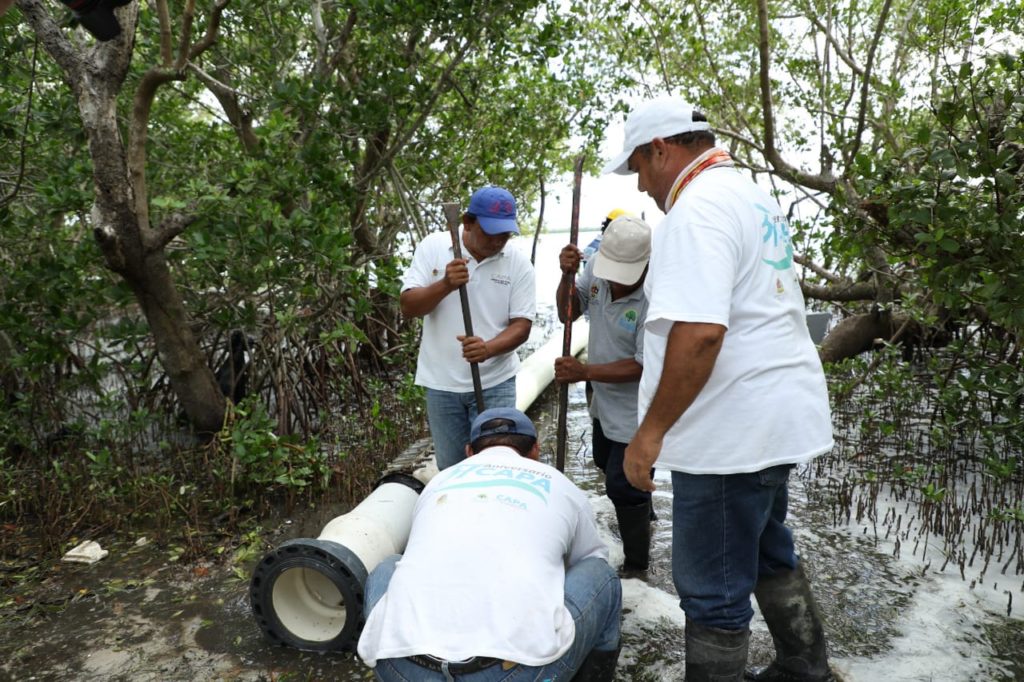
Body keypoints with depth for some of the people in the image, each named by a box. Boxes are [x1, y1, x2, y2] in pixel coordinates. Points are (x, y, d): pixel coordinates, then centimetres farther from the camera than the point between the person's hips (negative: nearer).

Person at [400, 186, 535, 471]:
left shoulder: (518, 263, -6)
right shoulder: (433, 247, -6)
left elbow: (522, 325, -8)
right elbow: (408, 307, -10)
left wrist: (488, 348, -27)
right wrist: (445, 285, -28)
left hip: (495, 383, -1)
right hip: (441, 382, 1)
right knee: (450, 467, 14)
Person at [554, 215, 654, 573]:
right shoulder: (596, 268, -13)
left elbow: (642, 366, -28)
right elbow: (567, 313, -2)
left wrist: (584, 372, -34)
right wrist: (567, 276, -20)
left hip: (636, 412, -8)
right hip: (604, 402, 9)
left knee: (621, 486, 1)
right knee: (606, 463, 30)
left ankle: (636, 565, 24)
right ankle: (643, 512, 59)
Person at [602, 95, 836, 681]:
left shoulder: (698, 208, -18)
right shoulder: (755, 196, 15)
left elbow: (699, 332, -29)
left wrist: (651, 431, -22)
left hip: (733, 431, -11)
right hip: (777, 419, 11)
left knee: (713, 590, 2)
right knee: (768, 552, 27)